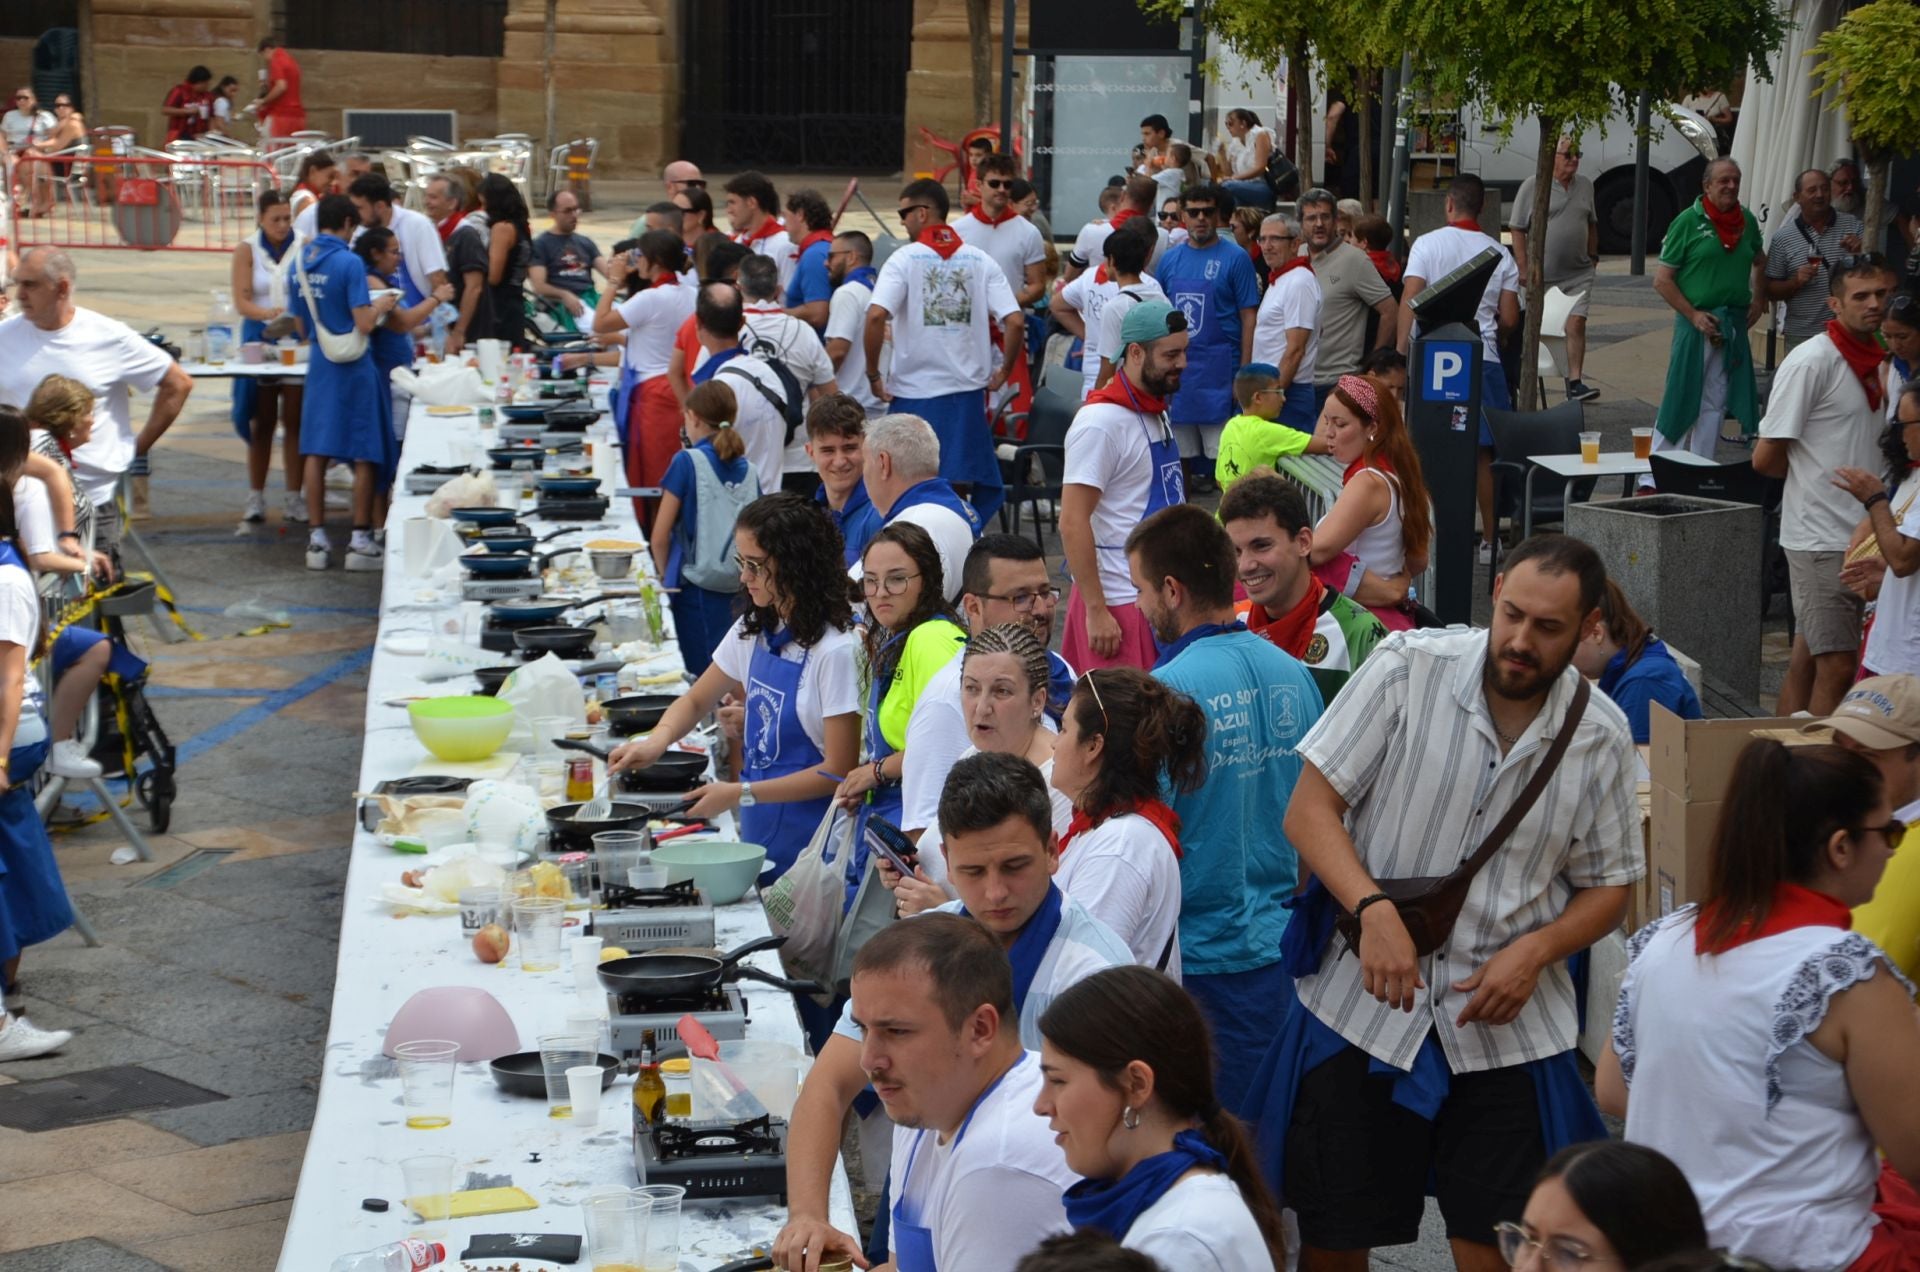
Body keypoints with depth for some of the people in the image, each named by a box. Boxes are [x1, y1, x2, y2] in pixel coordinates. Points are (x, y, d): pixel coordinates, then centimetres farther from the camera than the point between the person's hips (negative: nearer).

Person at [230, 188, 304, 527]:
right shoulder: (247, 250, 2)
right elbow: (242, 301, -7)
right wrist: (266, 314, -26)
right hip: (260, 339, 0)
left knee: (294, 420, -1)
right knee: (262, 422, 5)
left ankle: (293, 498, 4)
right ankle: (256, 497, 11)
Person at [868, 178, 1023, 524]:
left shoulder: (905, 259, -6)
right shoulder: (980, 261, 3)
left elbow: (876, 316, -19)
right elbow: (1014, 322, -6)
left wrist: (873, 374, -8)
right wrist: (1004, 371, 8)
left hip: (914, 393, -3)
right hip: (966, 390, 3)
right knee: (959, 489, 10)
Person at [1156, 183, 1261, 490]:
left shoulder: (1235, 258, -2)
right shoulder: (1170, 259, 11)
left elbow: (1249, 317, -4)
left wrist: (1245, 371, -10)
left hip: (1218, 368, -4)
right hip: (1176, 366, 4)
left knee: (1220, 450, -7)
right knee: (1182, 446, 7)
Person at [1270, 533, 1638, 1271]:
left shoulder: (1601, 738, -1)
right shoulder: (1408, 668, -9)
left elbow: (1608, 886, 8)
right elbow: (1310, 808, -7)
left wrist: (1534, 949, -12)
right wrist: (1373, 908, -23)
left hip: (1506, 1026, 1)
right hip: (1362, 1007, -1)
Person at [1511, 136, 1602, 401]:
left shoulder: (1585, 186, 10)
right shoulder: (1532, 186, -4)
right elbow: (1518, 230, -5)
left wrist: (1592, 256, 15)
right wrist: (1524, 269, -10)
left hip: (1578, 275, 3)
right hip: (1541, 276, -3)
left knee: (1576, 324, -10)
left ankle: (1575, 382, -12)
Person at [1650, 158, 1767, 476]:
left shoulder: (1747, 221, 9)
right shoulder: (1689, 221, -6)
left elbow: (1760, 262, 28)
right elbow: (1662, 279, -7)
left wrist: (1759, 300, 12)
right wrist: (1693, 315, -14)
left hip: (1734, 326, 5)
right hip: (1695, 323, -5)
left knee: (1715, 404, 9)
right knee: (1679, 401, -5)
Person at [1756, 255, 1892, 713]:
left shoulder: (1878, 362, 12)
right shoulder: (1812, 362, -12)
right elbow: (1766, 458, -12)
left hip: (1862, 535, 7)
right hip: (1821, 535, -7)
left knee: (1807, 662, 11)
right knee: (1837, 667, -10)